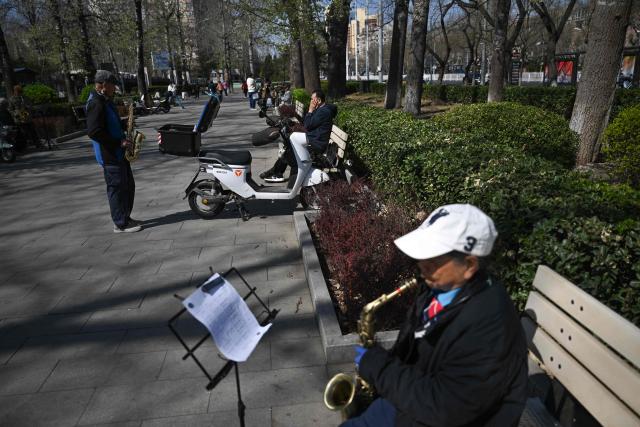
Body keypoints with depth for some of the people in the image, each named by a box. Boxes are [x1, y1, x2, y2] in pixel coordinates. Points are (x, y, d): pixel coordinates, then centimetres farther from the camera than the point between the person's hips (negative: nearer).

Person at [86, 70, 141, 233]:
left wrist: (123, 138, 9)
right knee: (117, 188, -3)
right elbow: (94, 132, -25)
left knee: (128, 186, 15)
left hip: (118, 153, 10)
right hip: (109, 155, -10)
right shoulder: (96, 104, -17)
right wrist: (119, 143, -20)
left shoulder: (105, 101, 16)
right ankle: (121, 224, 7)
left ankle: (125, 218, 26)